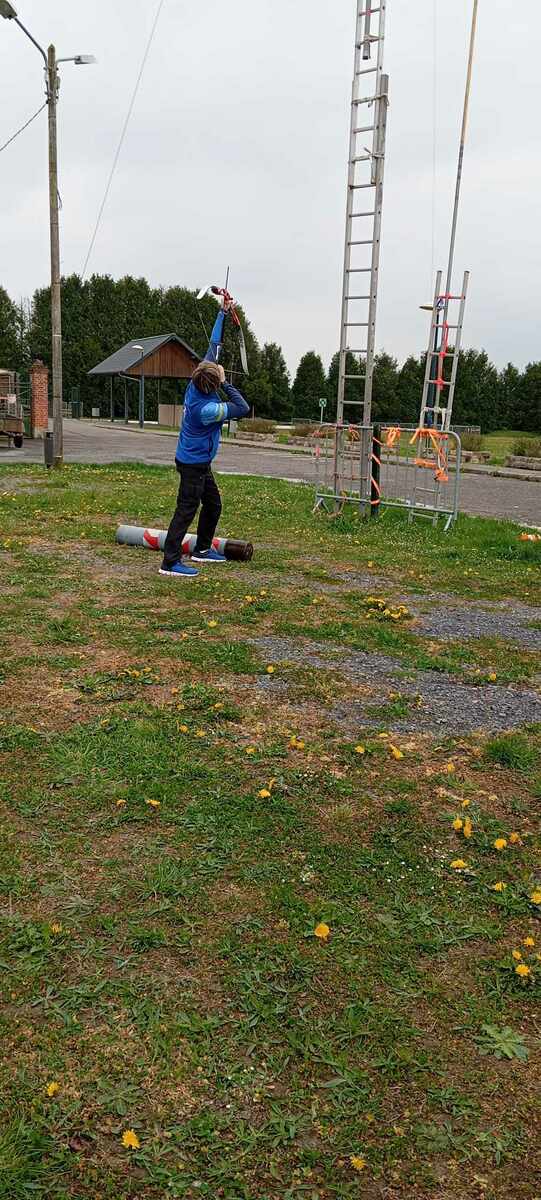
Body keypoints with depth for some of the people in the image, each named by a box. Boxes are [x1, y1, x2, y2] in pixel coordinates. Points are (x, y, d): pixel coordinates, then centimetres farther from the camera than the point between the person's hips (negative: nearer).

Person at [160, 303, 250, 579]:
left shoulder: (197, 381, -7)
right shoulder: (207, 409, -29)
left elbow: (214, 345, 2)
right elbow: (243, 408, -19)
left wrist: (223, 312, 7)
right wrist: (225, 383, -16)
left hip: (199, 462, 10)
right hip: (193, 464, -9)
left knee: (213, 505, 19)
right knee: (186, 510, -9)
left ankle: (203, 549, 31)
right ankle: (170, 562, -8)